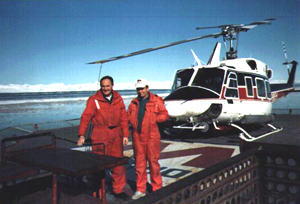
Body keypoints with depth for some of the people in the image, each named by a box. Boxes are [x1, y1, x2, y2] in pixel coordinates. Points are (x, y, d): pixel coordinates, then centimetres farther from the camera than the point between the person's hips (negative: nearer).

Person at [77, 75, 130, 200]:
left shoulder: (118, 99, 9)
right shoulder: (94, 100, -2)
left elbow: (124, 118, 9)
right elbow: (85, 117, -7)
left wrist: (125, 135, 3)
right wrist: (82, 135, -15)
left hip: (116, 135, 4)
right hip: (100, 135, -3)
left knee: (119, 163, 8)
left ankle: (118, 190, 24)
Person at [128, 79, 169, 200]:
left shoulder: (156, 101, 0)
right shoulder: (134, 103, 12)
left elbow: (165, 115, 1)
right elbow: (128, 116, 18)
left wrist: (153, 118, -12)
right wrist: (134, 123, -2)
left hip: (152, 137, -4)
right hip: (137, 137, 4)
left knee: (153, 161, 4)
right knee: (139, 163, 8)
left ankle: (157, 188, 20)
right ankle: (140, 189, 19)